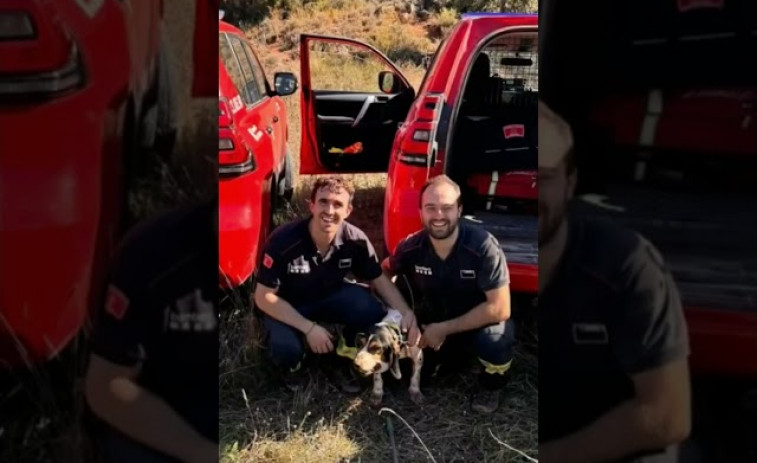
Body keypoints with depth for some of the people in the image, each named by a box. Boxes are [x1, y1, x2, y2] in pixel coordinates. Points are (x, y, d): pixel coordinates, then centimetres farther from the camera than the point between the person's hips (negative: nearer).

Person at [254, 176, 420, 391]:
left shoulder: (356, 240, -22)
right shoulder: (284, 240, -30)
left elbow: (379, 279, -7)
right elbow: (264, 297, -23)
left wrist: (406, 313, -25)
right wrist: (309, 328, -29)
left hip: (331, 296, 3)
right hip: (287, 306, -2)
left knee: (373, 313, -25)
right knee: (286, 348, -32)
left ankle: (346, 354, 6)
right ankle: (291, 364, 7)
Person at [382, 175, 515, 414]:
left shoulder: (483, 246, -29)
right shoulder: (411, 247, -17)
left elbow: (500, 309, -29)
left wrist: (444, 329, -26)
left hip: (480, 322, -4)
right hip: (434, 325, 5)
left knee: (495, 340, -36)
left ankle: (490, 386, 0)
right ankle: (449, 353, 24)